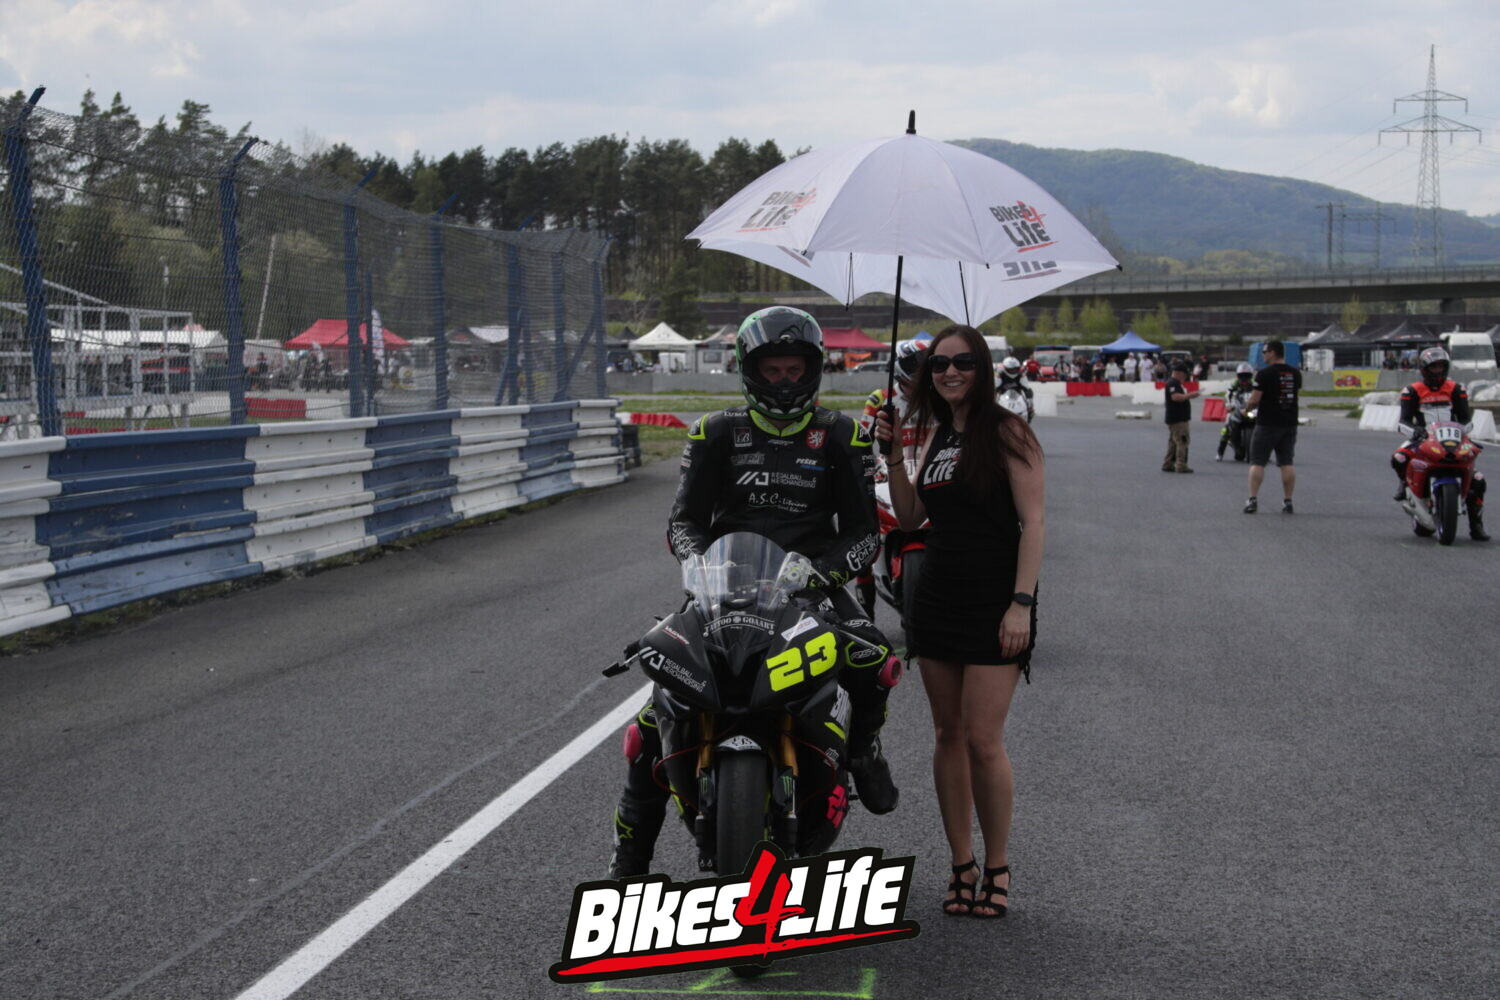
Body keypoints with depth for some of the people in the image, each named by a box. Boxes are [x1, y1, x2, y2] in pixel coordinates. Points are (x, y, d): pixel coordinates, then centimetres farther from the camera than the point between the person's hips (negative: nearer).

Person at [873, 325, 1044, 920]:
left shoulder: (1006, 433, -8)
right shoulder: (938, 437, 13)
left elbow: (1033, 522, -12)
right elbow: (909, 517, 14)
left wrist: (1022, 602, -18)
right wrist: (892, 455, 2)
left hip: (993, 603, -7)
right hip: (938, 598, 7)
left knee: (983, 741, -7)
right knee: (948, 736, 9)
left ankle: (997, 868, 10)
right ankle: (961, 866, 18)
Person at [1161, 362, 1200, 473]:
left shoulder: (1176, 383, 21)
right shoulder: (1172, 383, -15)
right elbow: (1176, 397, -27)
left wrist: (1189, 395, 13)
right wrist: (1190, 395, -21)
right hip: (1177, 419, -11)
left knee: (1173, 442, 14)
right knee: (1181, 442, -11)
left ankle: (1167, 465, 18)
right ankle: (1181, 466, -12)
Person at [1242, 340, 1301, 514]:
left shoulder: (1264, 374, -13)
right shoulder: (1295, 374, 7)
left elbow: (1254, 400, -14)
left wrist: (1247, 406, 7)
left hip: (1267, 423, -5)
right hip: (1290, 423, 5)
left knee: (1257, 462, 0)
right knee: (1287, 462, 8)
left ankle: (1252, 500, -6)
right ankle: (1288, 501, 6)